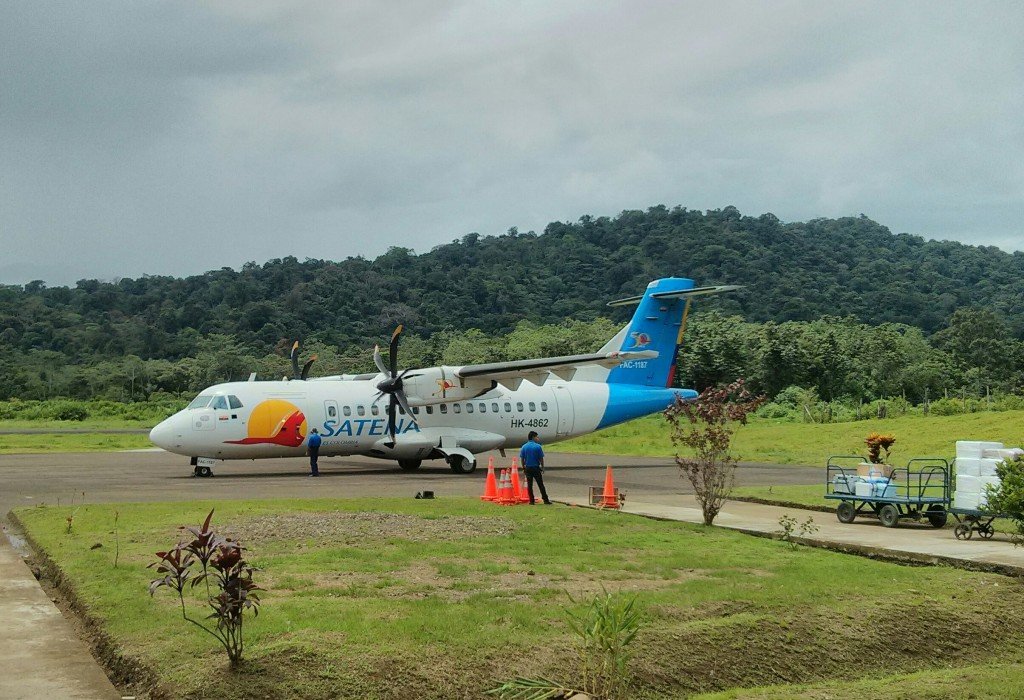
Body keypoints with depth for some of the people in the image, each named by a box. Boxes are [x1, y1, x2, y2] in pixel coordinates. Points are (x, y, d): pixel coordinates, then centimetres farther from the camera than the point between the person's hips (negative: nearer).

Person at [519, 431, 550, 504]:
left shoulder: (524, 447, 0)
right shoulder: (538, 446, -9)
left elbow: (522, 459, 2)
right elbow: (541, 459, -6)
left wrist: (524, 467, 13)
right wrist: (542, 468, 4)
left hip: (528, 468, 2)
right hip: (536, 468, -2)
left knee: (529, 485, 7)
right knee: (541, 485, 4)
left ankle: (531, 501, 7)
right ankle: (545, 500, 6)